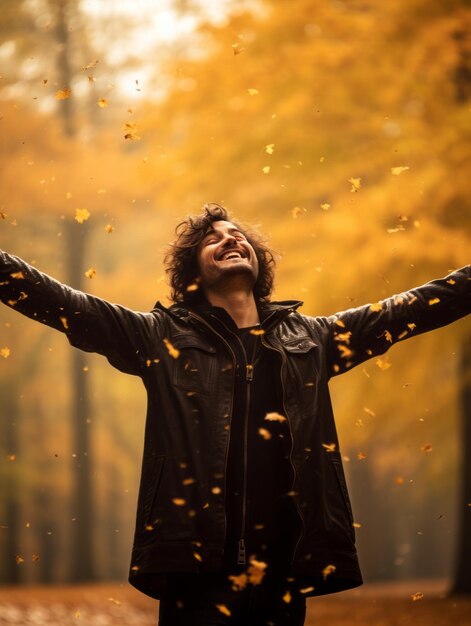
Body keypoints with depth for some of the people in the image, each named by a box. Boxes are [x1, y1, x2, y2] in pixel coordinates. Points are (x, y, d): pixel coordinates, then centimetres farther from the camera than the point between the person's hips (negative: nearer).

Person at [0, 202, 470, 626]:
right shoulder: (163, 337, 8)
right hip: (198, 572, -3)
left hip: (285, 573, 3)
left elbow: (406, 310, 18)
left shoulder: (308, 340, 16)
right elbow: (59, 303, 1)